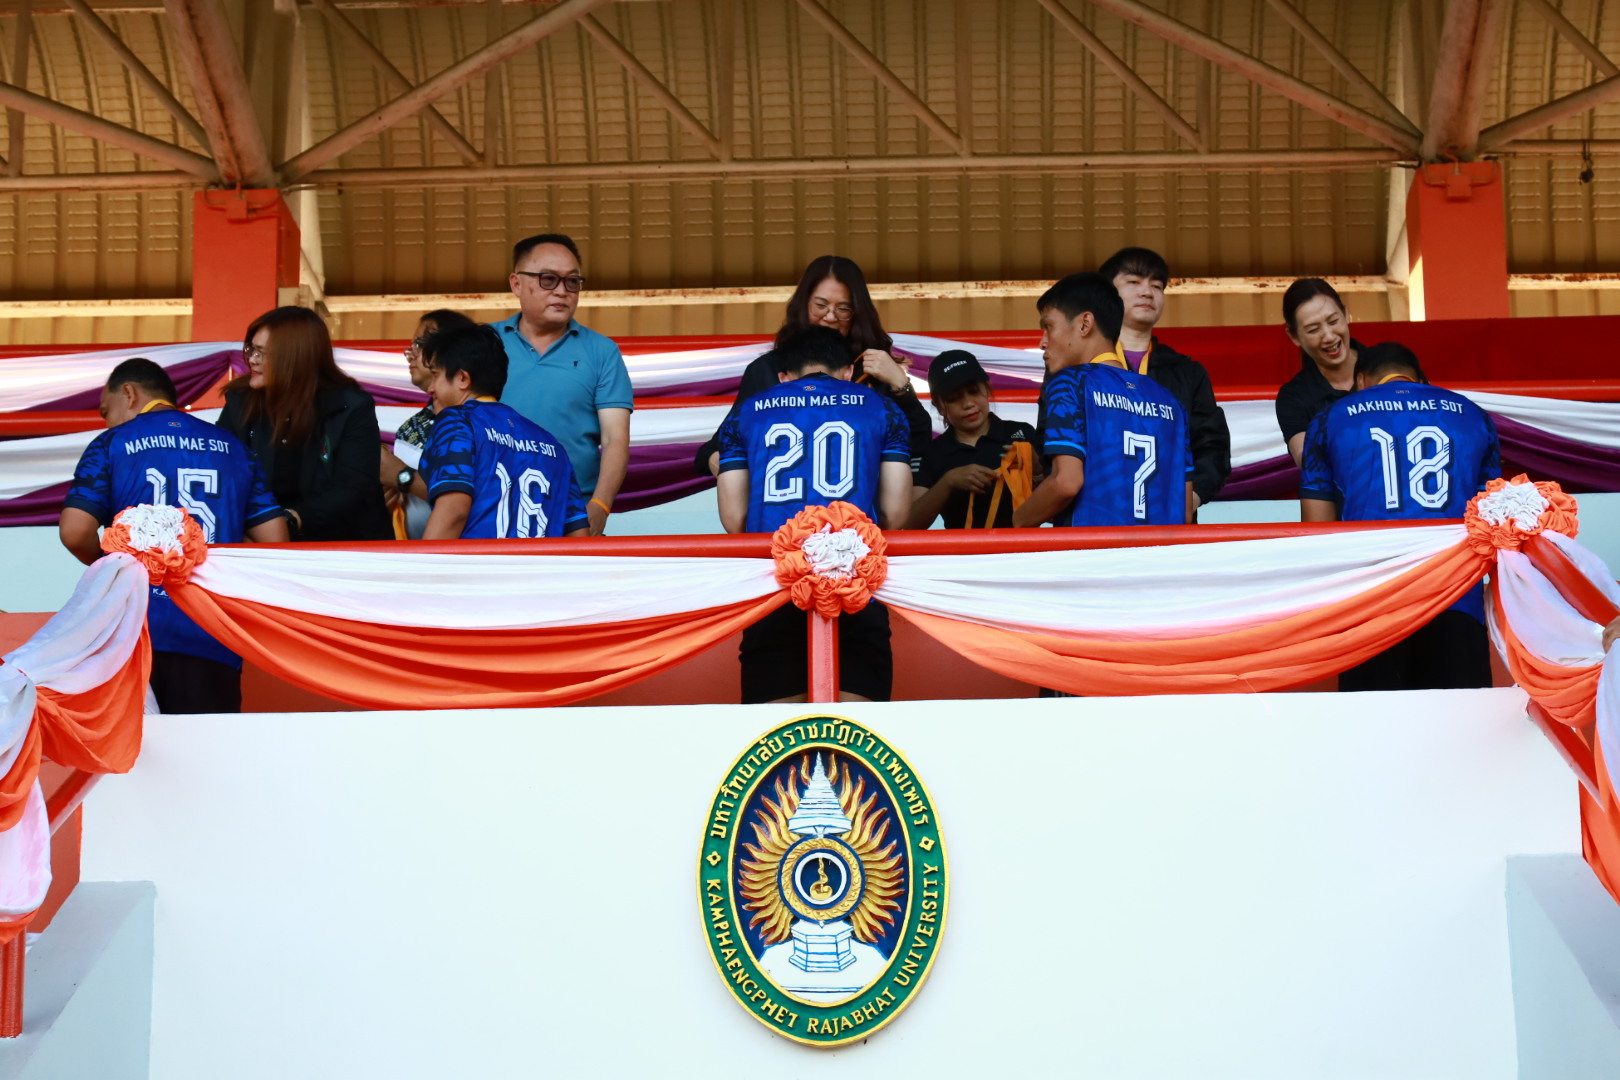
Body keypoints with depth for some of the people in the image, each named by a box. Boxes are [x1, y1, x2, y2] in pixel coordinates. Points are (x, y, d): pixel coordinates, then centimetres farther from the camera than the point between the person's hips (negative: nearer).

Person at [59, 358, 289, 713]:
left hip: (134, 633, -2)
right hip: (213, 640, 2)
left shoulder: (112, 444, 6)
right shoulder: (231, 447, 15)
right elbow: (274, 539, 9)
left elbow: (74, 533, -6)